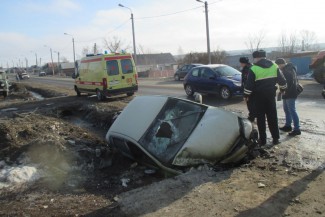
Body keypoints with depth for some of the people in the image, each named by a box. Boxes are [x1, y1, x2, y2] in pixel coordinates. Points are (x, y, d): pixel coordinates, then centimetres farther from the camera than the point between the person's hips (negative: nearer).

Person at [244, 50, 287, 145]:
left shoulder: (254, 69, -10)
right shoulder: (274, 66, 5)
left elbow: (249, 84, -11)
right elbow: (282, 80, 9)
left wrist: (246, 95, 0)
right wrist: (283, 88, 25)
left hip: (259, 96, -4)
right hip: (271, 94, 4)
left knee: (261, 118, 4)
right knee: (273, 117, 11)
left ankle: (262, 139, 7)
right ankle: (276, 138, 14)